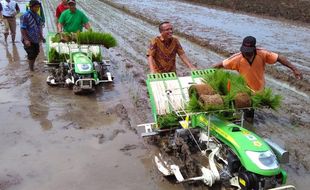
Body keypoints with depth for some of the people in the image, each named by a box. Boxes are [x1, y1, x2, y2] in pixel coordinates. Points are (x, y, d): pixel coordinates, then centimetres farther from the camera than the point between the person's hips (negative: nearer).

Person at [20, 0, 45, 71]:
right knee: (31, 54, 0)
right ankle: (31, 68, 17)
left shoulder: (37, 15, 6)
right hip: (29, 40, -7)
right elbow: (22, 29, -19)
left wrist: (41, 36, 15)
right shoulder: (25, 16, -17)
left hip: (36, 39, 7)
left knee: (36, 52, 16)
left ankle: (32, 65, 36)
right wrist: (26, 40, -25)